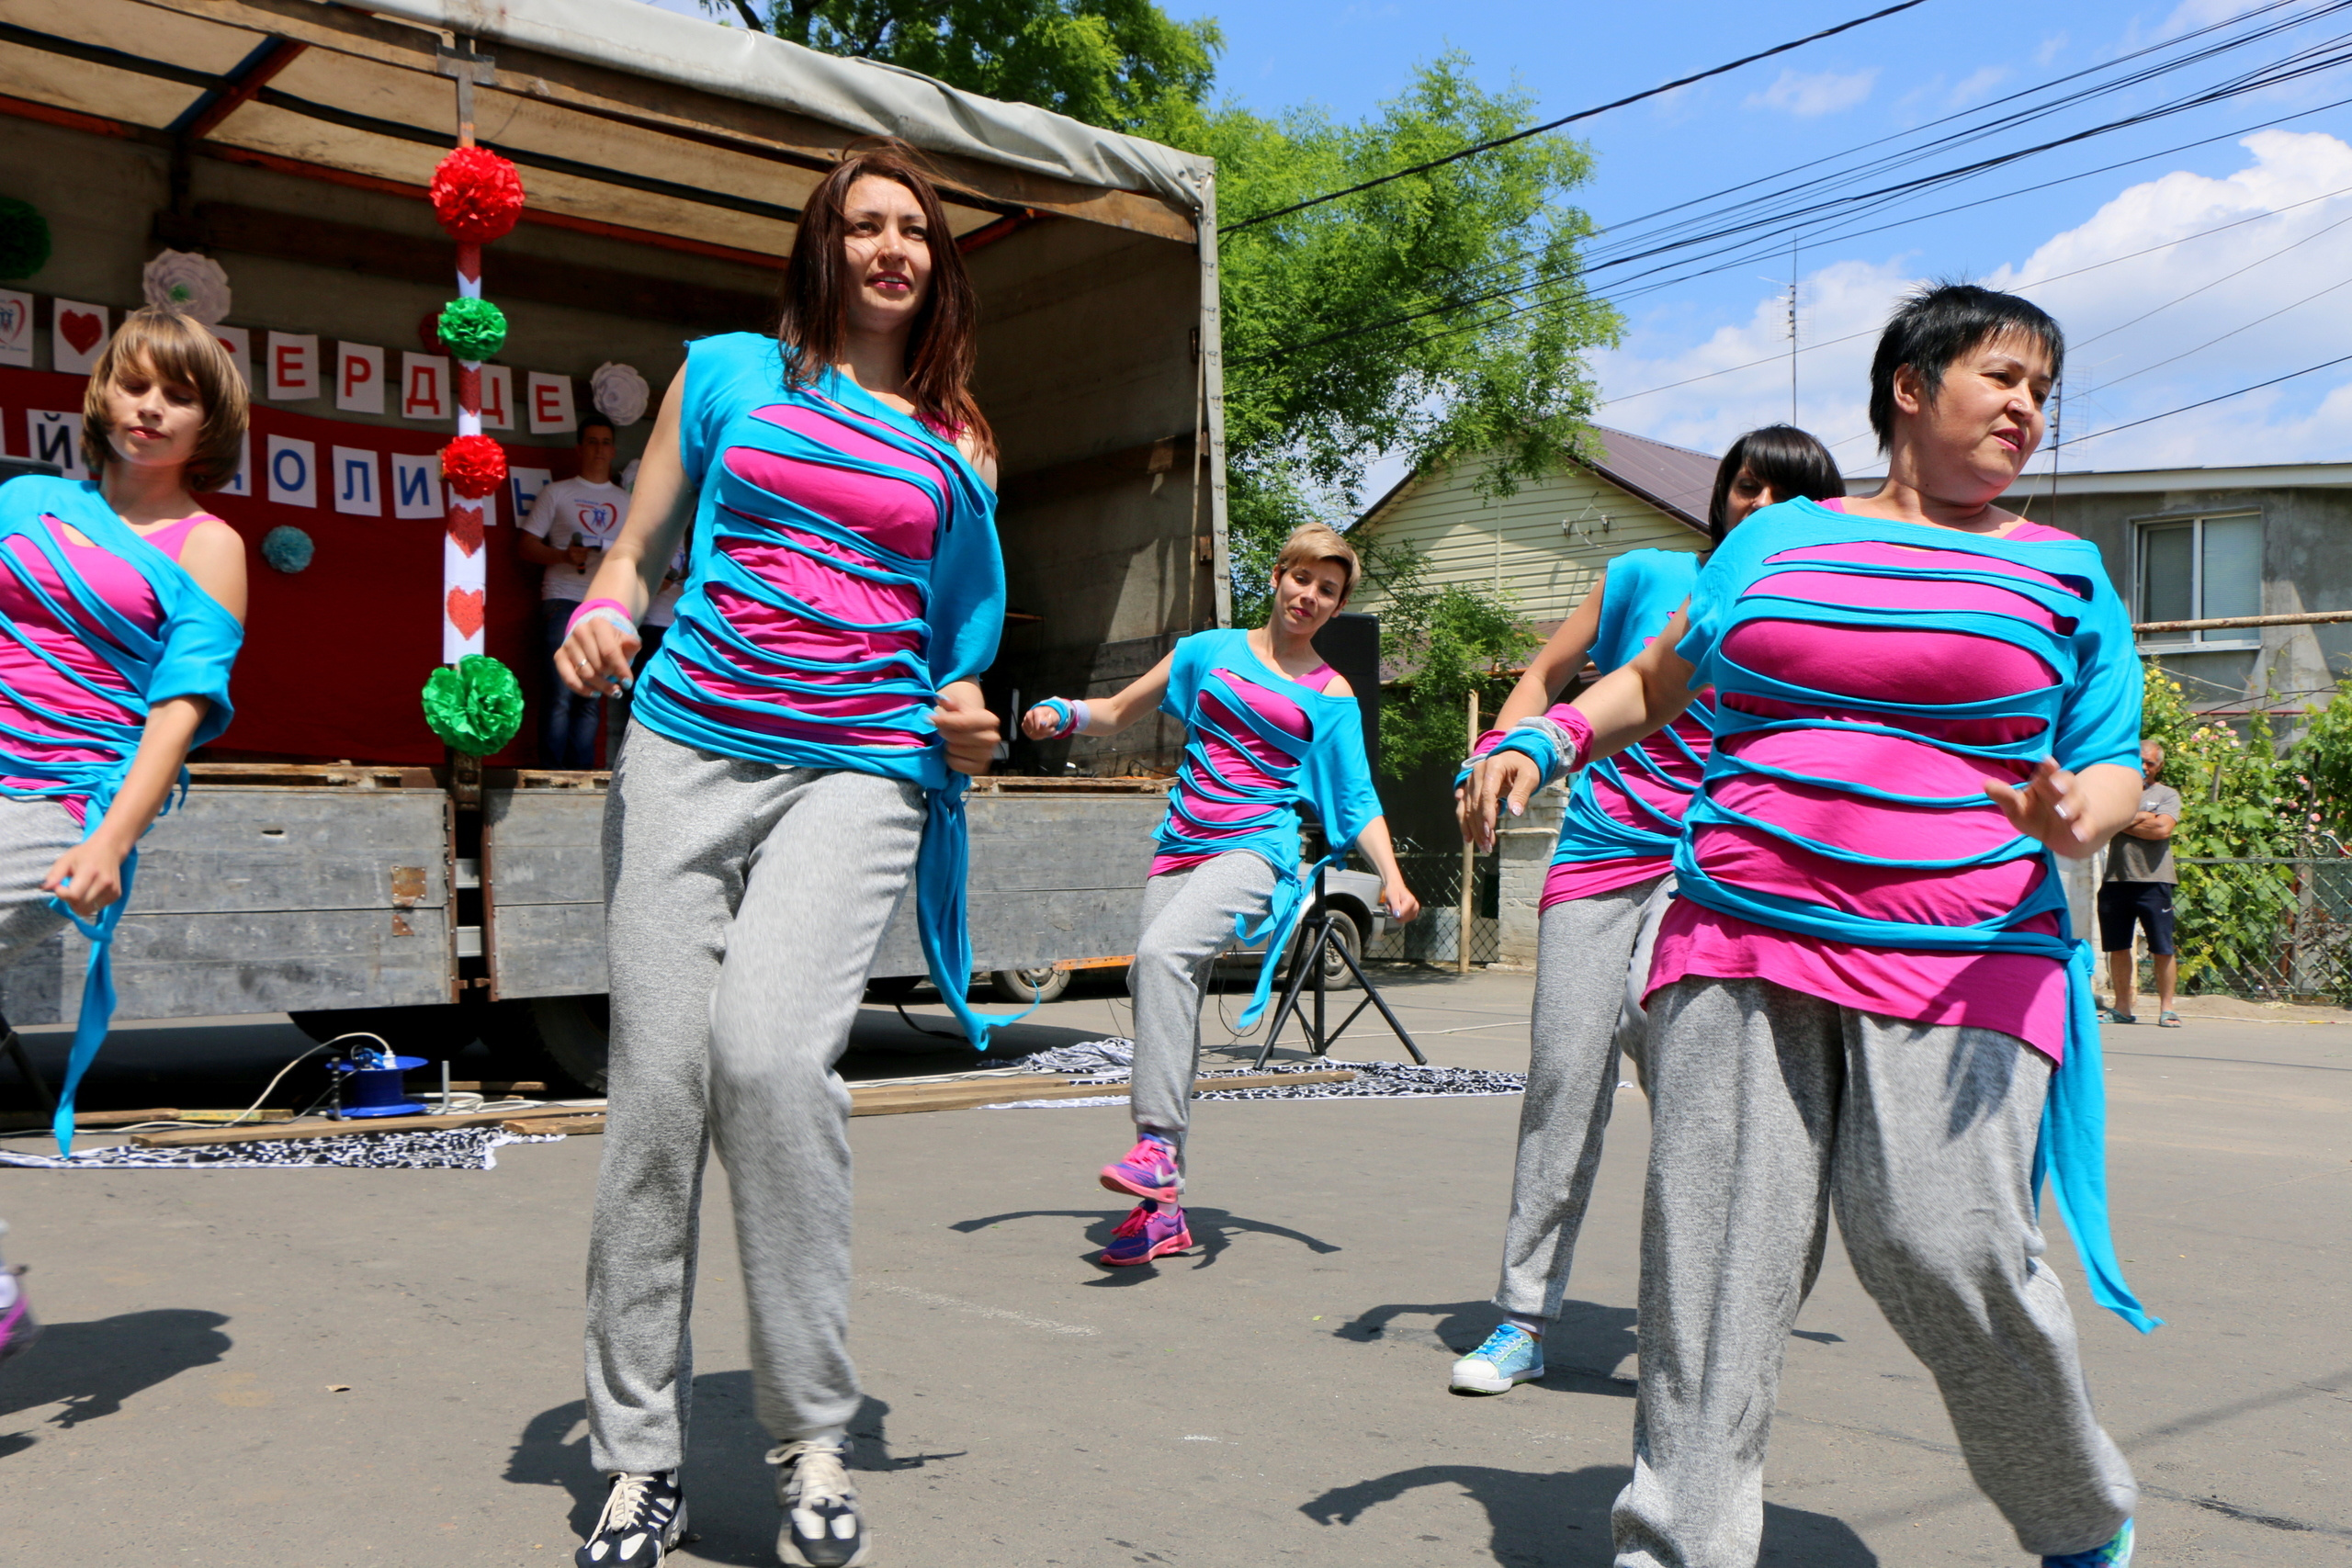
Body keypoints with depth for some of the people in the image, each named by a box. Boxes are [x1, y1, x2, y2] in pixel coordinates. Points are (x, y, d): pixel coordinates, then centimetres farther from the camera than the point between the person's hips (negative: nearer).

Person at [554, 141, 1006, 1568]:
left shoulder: (960, 444, 16)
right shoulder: (729, 372, 14)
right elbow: (639, 553, 16)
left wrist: (966, 728, 2)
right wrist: (602, 616, -6)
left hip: (862, 771, -1)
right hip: (688, 750, 1)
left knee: (770, 1050, -23)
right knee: (657, 1086, -4)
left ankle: (815, 1437, -8)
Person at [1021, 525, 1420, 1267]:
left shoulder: (1330, 695, 10)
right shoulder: (1212, 649, 16)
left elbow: (1358, 799, 7)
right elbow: (1121, 713, 21)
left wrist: (1391, 877, -8)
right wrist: (1064, 713, 1)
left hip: (1256, 850, -4)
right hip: (1180, 847, 4)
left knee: (1161, 952, -30)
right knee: (1157, 987, -3)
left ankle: (1158, 1145, -30)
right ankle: (1163, 1211, 5)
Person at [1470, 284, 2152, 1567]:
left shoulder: (2064, 575, 15)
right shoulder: (1780, 540, 17)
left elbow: (2113, 766, 13)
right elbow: (1652, 683, 25)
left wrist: (2075, 815, -11)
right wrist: (1542, 742, 8)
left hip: (1960, 967, -1)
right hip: (1741, 941, 2)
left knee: (1945, 1250, -11)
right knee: (1715, 1250, -5)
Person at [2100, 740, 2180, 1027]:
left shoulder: (2168, 795, 7)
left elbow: (2163, 829, -10)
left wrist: (2125, 821, -3)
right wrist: (2144, 817, -6)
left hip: (2153, 882, -3)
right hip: (2116, 880, 3)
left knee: (2163, 949, -3)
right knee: (2118, 947, 6)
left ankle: (2166, 1008, 5)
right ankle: (2122, 1008, 14)